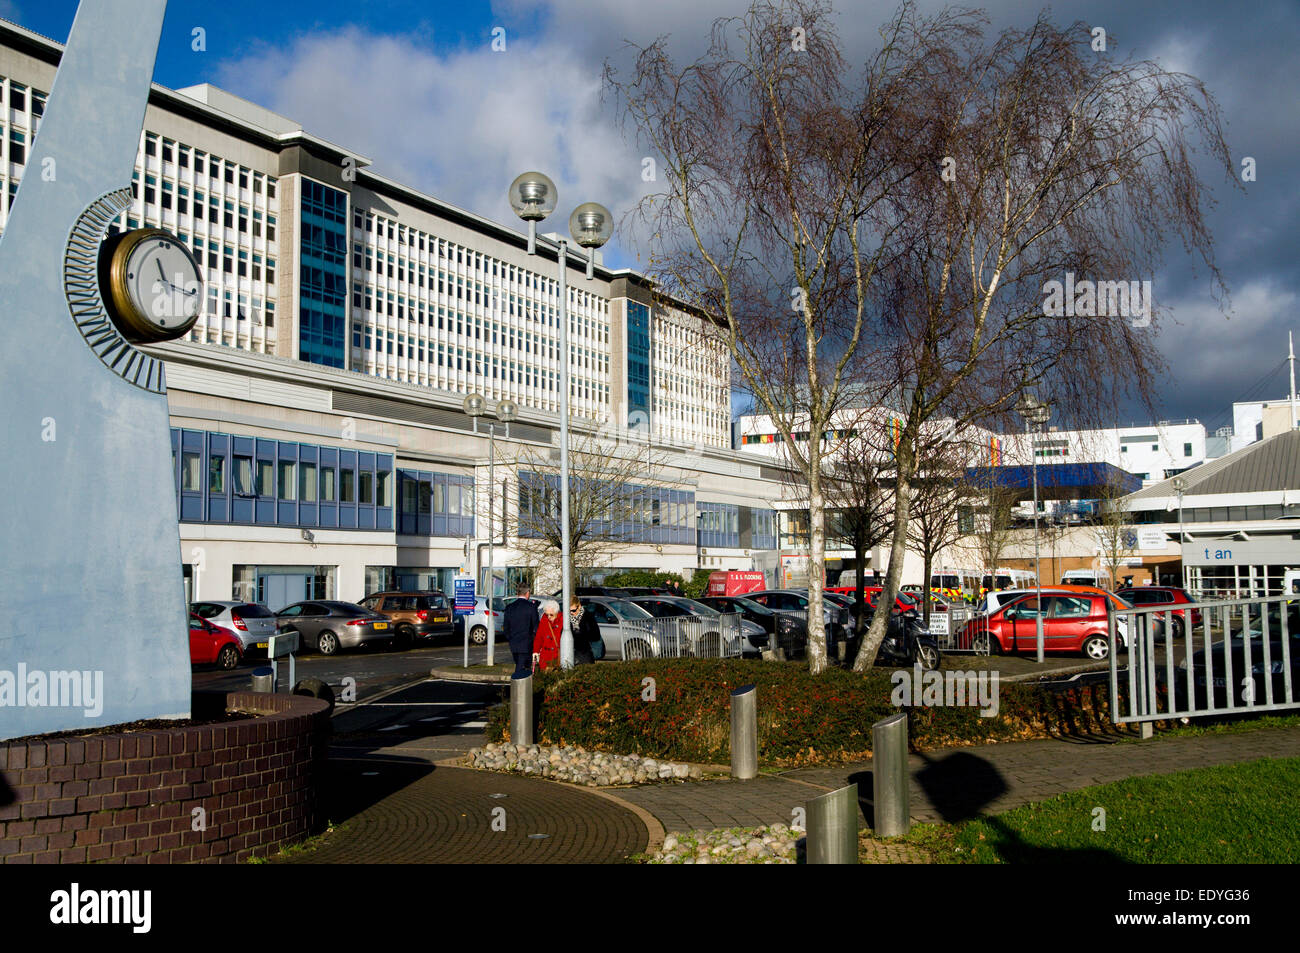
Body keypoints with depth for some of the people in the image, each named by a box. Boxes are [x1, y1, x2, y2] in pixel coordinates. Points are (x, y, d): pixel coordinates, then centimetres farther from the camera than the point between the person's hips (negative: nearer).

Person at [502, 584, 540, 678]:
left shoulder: (509, 607, 6)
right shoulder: (531, 606, -8)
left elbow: (506, 627, 10)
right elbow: (536, 625, -6)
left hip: (513, 645, 5)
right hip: (526, 644, -5)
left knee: (518, 667, 15)